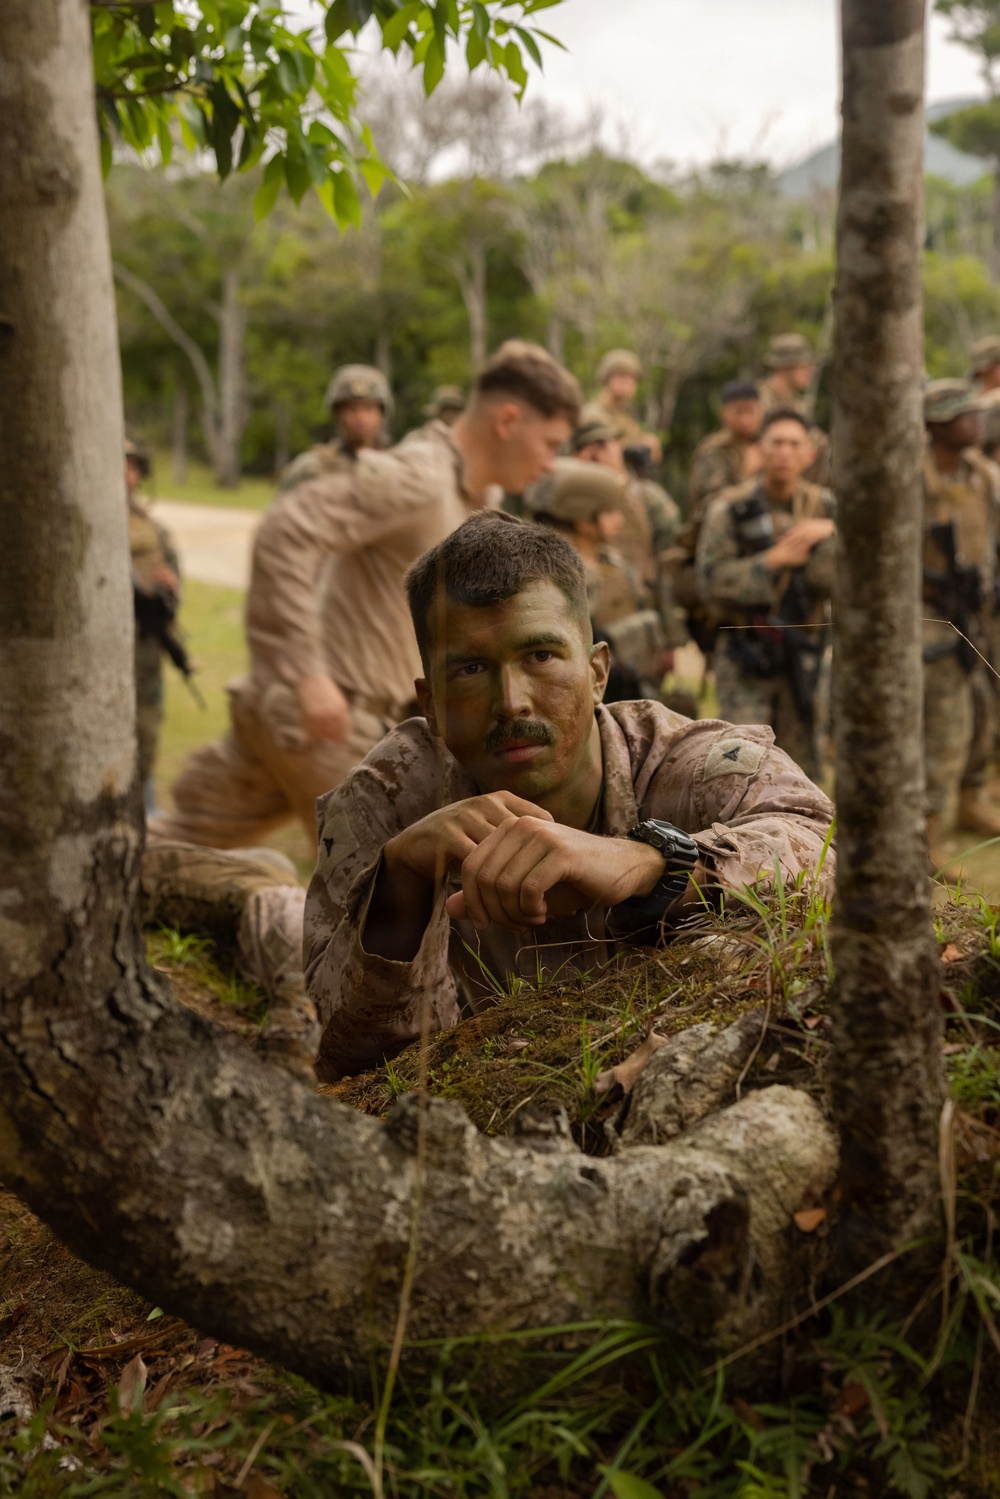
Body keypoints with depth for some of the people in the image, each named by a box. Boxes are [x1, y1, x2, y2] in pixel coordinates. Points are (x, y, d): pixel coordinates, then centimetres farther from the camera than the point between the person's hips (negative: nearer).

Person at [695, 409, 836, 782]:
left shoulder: (824, 508, 4)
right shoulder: (731, 508, -5)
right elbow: (712, 579, -15)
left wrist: (826, 536, -22)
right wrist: (774, 559, -18)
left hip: (805, 653, 3)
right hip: (747, 657, -3)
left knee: (801, 766, 9)